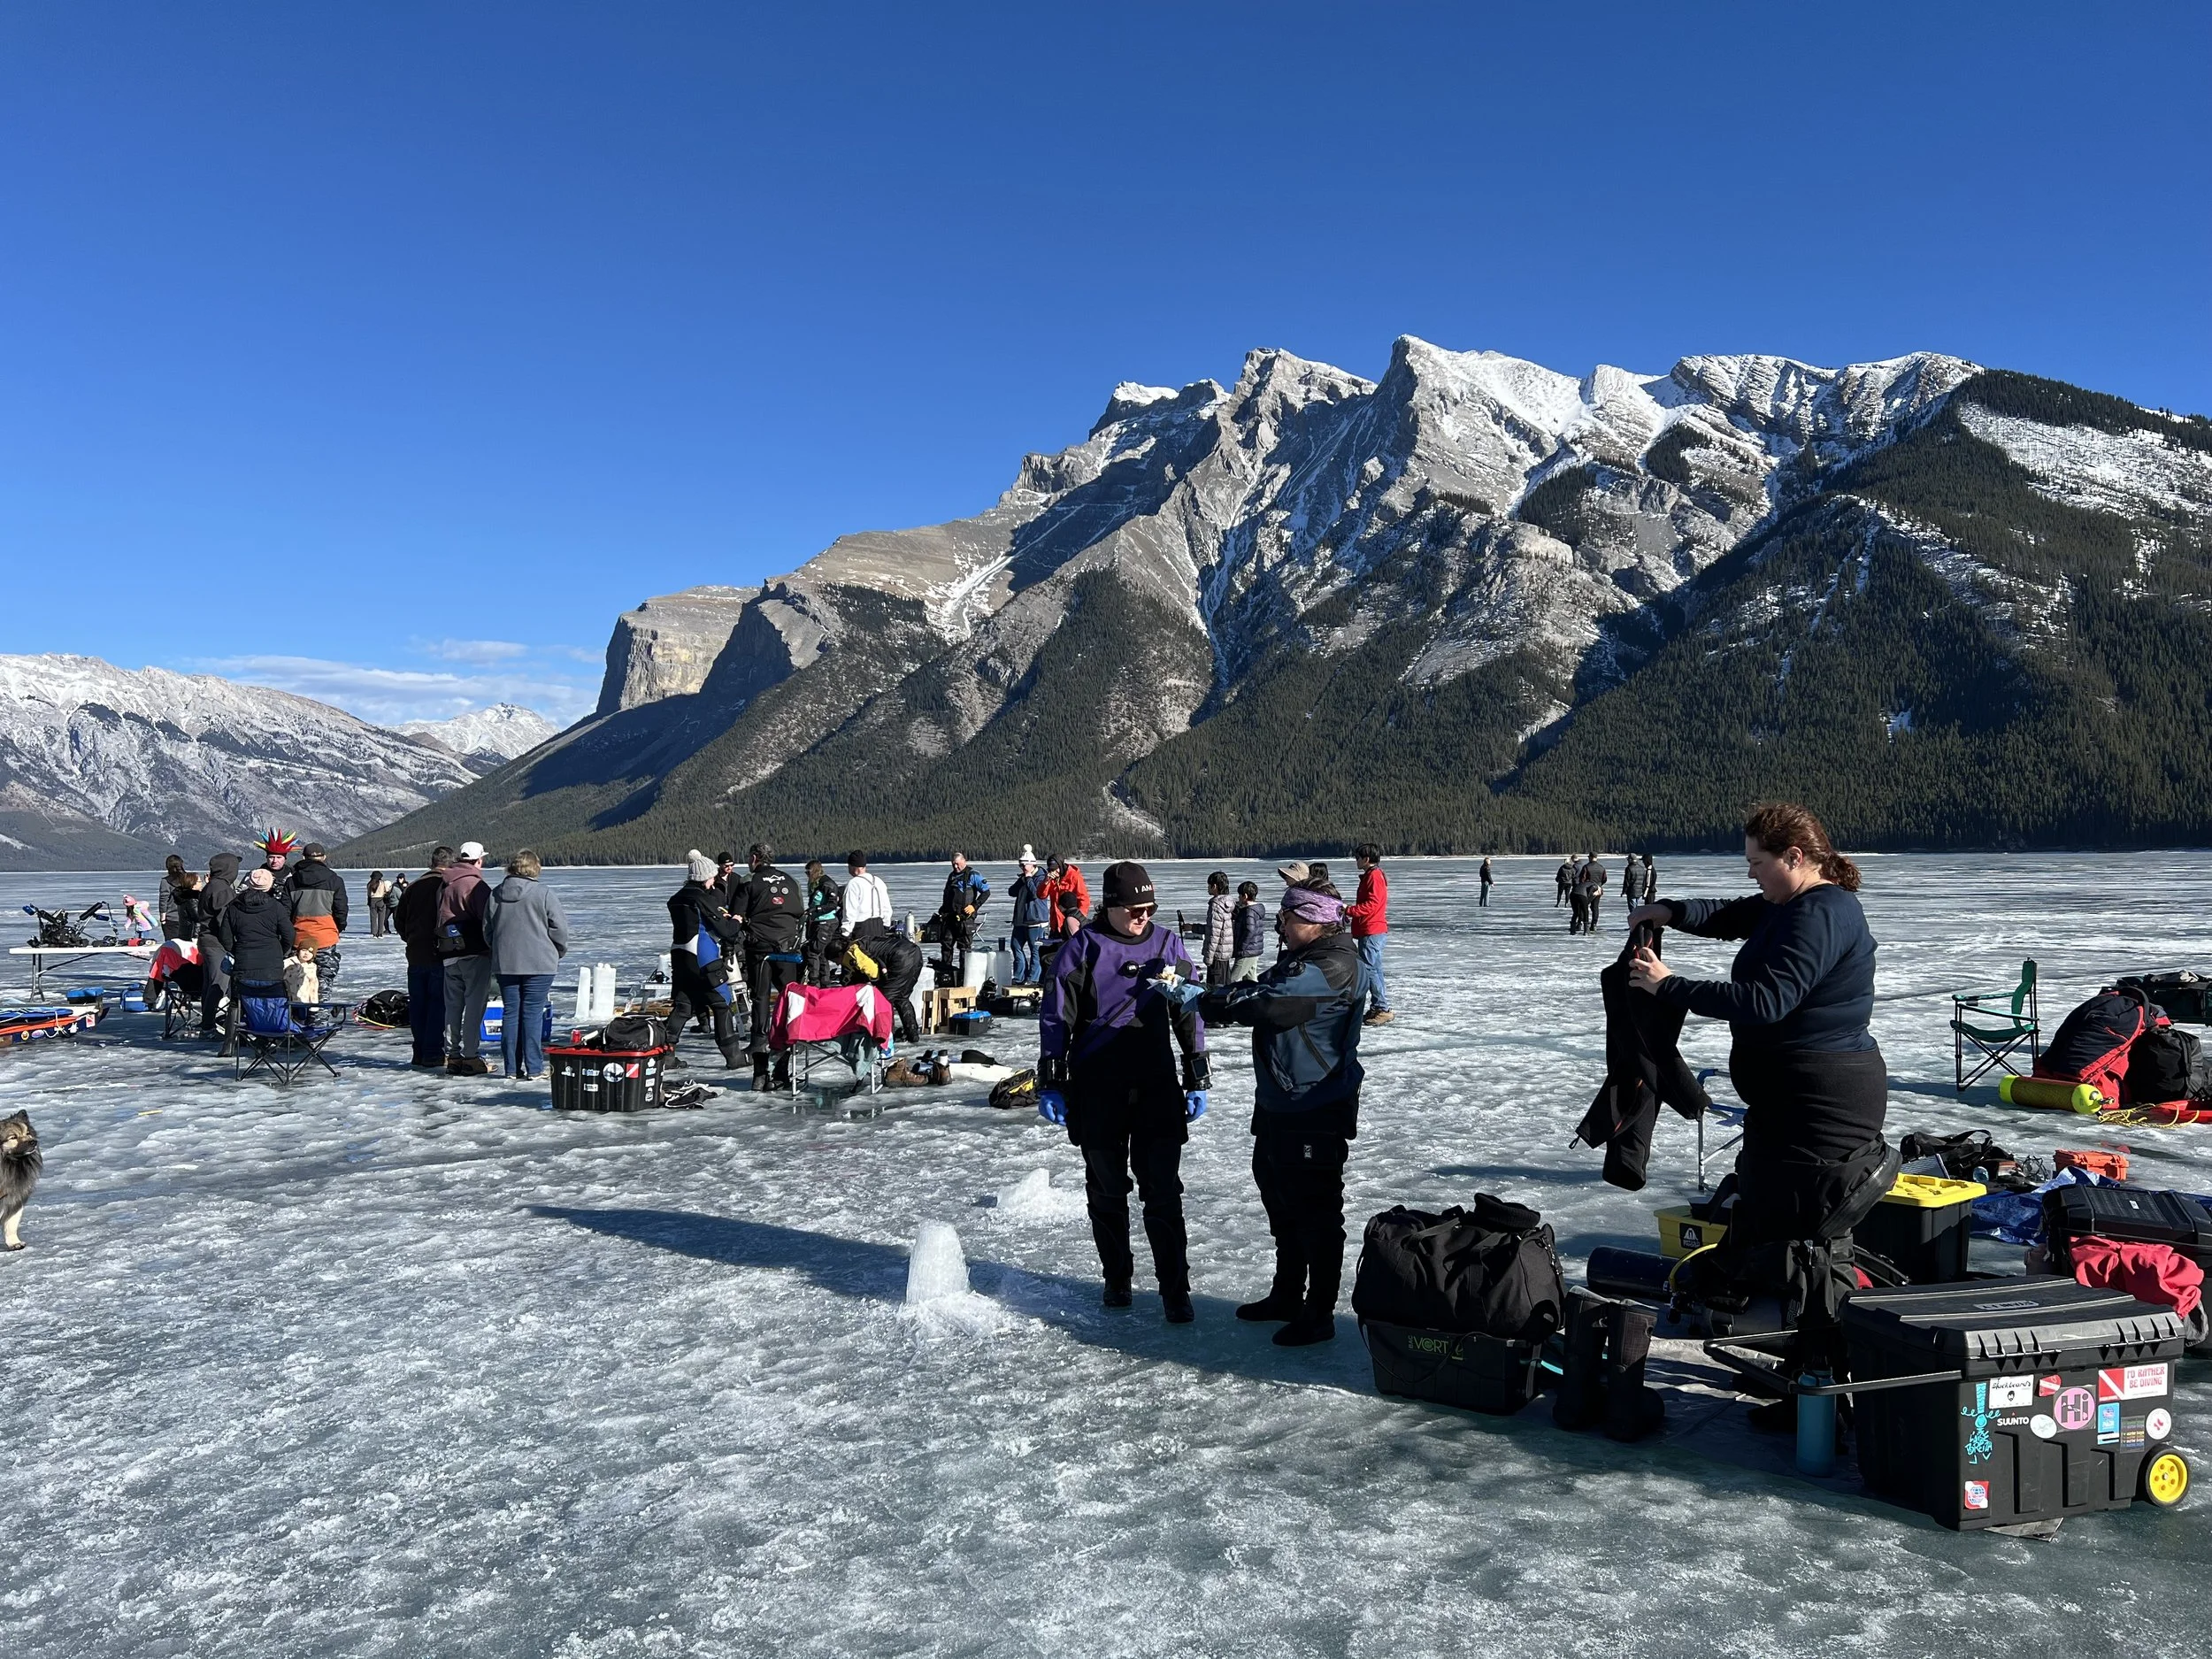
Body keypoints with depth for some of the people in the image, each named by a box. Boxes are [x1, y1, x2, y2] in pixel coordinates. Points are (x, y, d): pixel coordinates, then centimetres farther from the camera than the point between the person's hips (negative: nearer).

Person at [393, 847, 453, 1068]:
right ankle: (433, 1056, -2)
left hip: (415, 956, 5)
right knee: (438, 1005, -1)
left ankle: (420, 1054, 16)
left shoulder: (414, 886, 7)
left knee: (418, 1006, 12)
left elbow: (398, 917, 14)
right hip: (439, 956, -5)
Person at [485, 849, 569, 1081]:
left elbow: (487, 932, 13)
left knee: (510, 1013, 9)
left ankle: (511, 1068, 12)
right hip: (539, 964, -4)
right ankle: (534, 1068, -2)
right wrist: (559, 953, 10)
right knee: (533, 1014, -2)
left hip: (505, 964, 4)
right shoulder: (544, 893, -9)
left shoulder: (496, 895, 6)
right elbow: (559, 929, -8)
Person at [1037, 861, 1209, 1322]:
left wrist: (1198, 1080, 11)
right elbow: (1055, 1017, 0)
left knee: (1163, 1191, -1)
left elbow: (1189, 1015, 11)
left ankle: (1175, 1289, 7)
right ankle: (1117, 1279, 27)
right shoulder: (1082, 948, -4)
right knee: (1107, 1190, 11)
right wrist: (1050, 1083, -3)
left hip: (1157, 1085, 1)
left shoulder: (1168, 944, 4)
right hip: (1097, 1090, -1)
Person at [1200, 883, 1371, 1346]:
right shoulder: (1300, 958, 12)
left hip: (1316, 1113, -11)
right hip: (1278, 1103, 11)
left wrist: (1203, 999, -20)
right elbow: (1259, 993, 9)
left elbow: (1269, 1004, -30)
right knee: (1279, 1200, 21)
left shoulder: (1335, 967, -23)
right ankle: (1287, 1296, 37)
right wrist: (1205, 993, -8)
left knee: (1315, 1212, 2)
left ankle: (1319, 1314, 15)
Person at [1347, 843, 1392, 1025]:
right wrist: (1350, 913, 13)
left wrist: (1349, 910, -19)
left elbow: (1371, 905, -21)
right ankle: (1378, 1008, 17)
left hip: (1372, 933, -11)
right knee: (1373, 970, 12)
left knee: (1370, 970, -10)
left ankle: (1383, 1009, -8)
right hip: (1369, 932, 11)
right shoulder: (1370, 875, 19)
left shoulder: (1374, 876, -14)